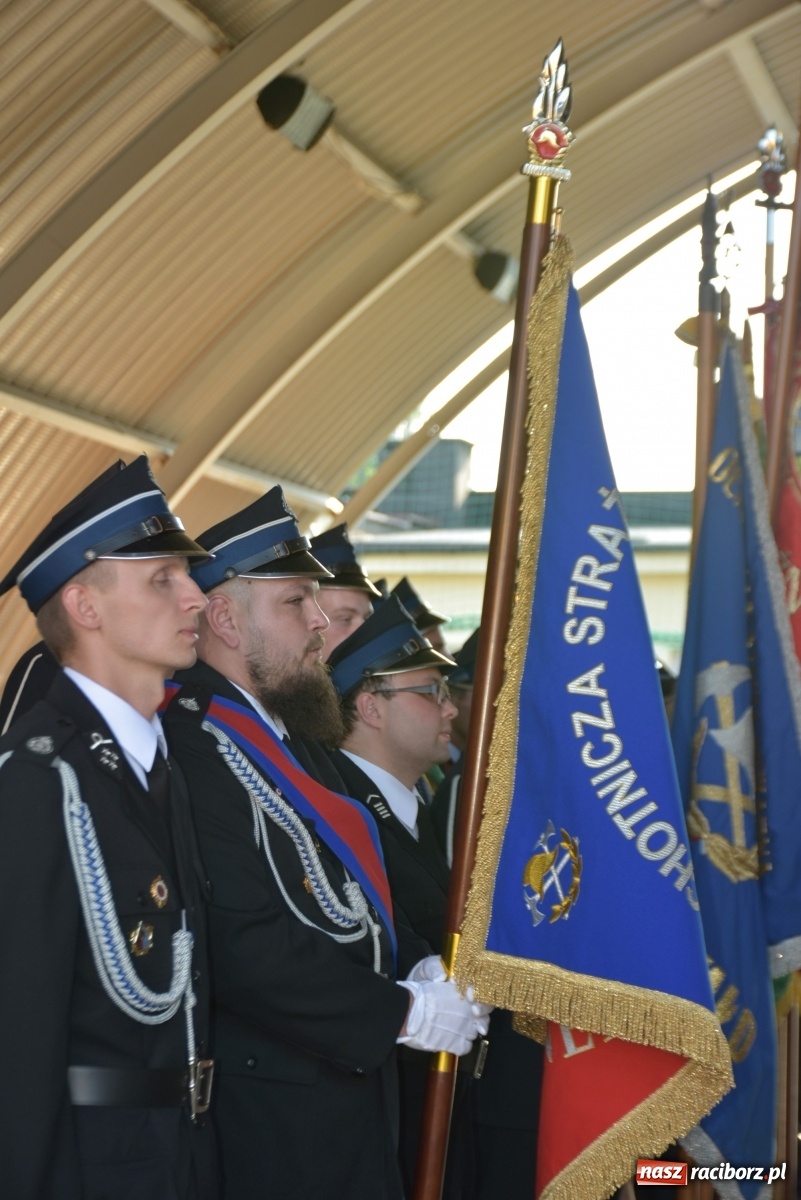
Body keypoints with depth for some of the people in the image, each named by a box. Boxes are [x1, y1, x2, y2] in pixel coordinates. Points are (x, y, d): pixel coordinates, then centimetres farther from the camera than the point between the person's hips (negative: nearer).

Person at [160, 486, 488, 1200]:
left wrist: (417, 965, 3)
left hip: (354, 1087, 9)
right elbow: (244, 945, -25)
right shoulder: (191, 746, -19)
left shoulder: (296, 738, 14)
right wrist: (403, 1012, -19)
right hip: (271, 1112, -9)